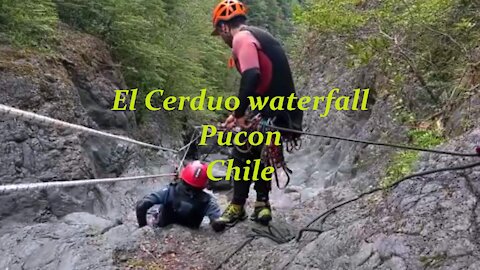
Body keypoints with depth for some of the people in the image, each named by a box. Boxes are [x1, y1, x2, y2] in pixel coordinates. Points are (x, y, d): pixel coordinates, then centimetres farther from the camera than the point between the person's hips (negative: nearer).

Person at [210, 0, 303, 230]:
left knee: (241, 156, 7)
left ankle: (237, 207, 17)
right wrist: (237, 114, 24)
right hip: (286, 112, 9)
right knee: (258, 153, 24)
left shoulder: (241, 37, -8)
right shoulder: (258, 35, 22)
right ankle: (262, 205, 23)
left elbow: (251, 76, -25)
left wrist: (240, 114, -18)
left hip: (271, 113, -9)